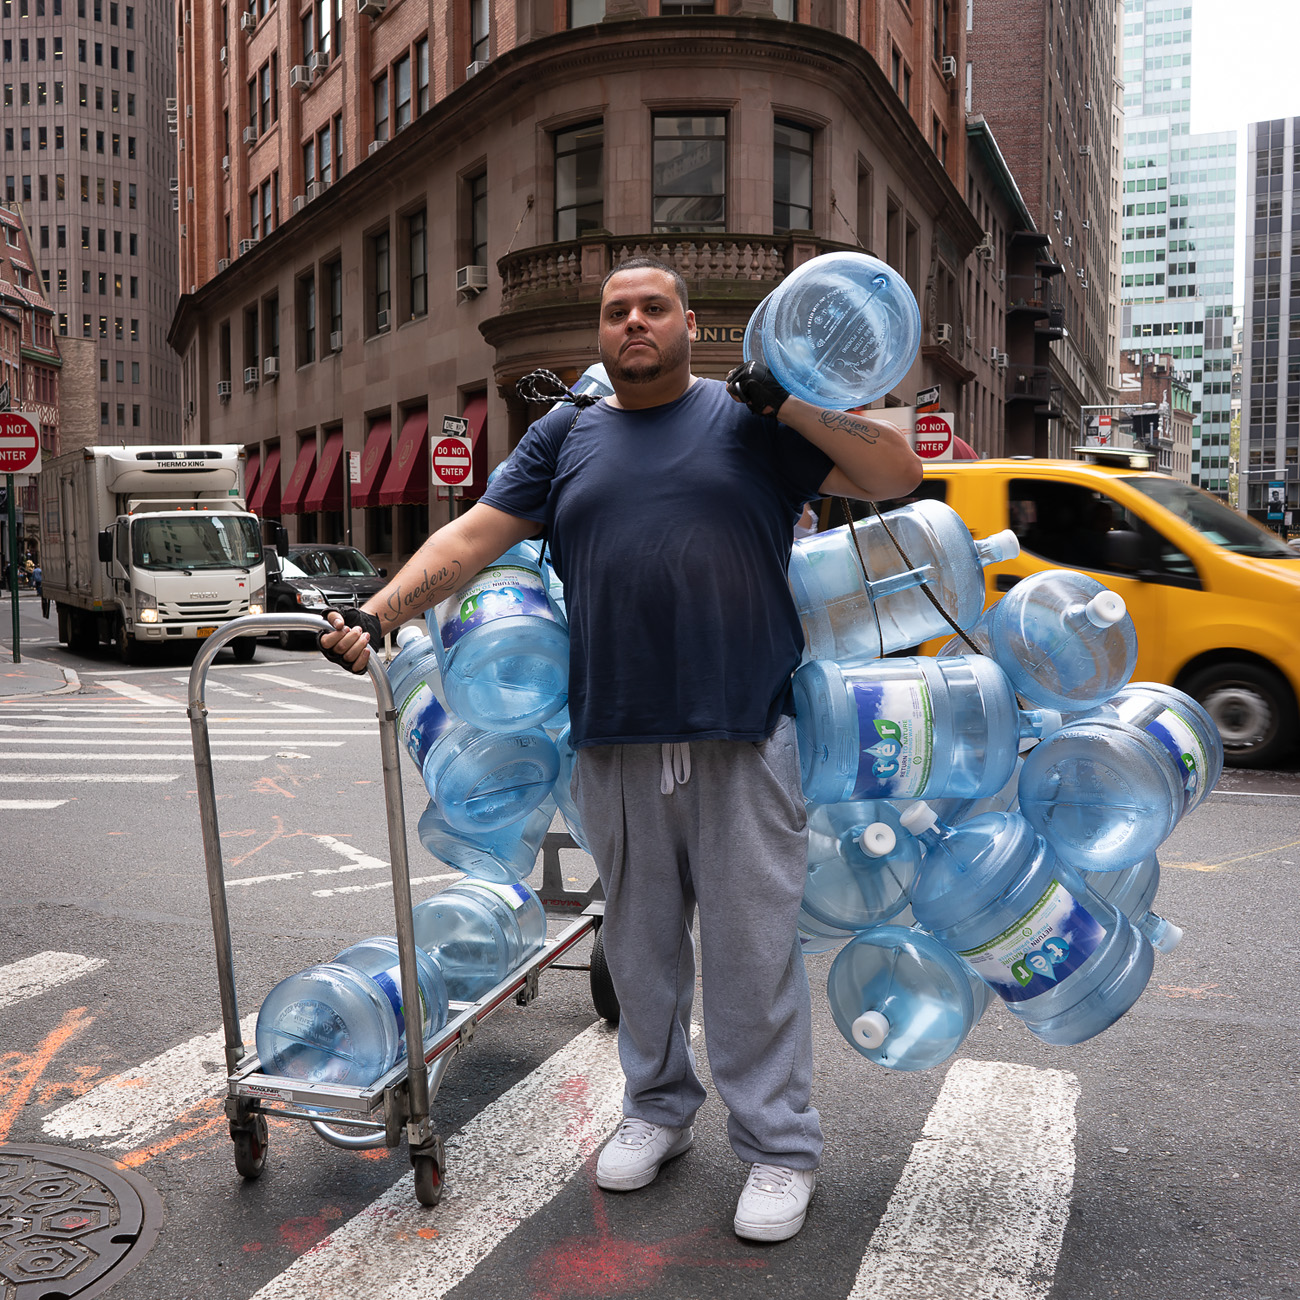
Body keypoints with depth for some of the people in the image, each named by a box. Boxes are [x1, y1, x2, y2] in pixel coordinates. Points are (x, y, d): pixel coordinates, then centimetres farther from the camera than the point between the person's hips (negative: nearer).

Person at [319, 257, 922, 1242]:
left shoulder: (750, 419, 7)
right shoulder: (565, 438, 14)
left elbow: (899, 474, 3)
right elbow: (472, 539, 5)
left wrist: (790, 403, -6)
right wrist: (378, 615, -8)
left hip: (742, 732, -3)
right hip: (614, 738, 3)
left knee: (753, 945, 2)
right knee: (640, 940, 14)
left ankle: (778, 1145, 17)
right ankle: (658, 1107, 33)